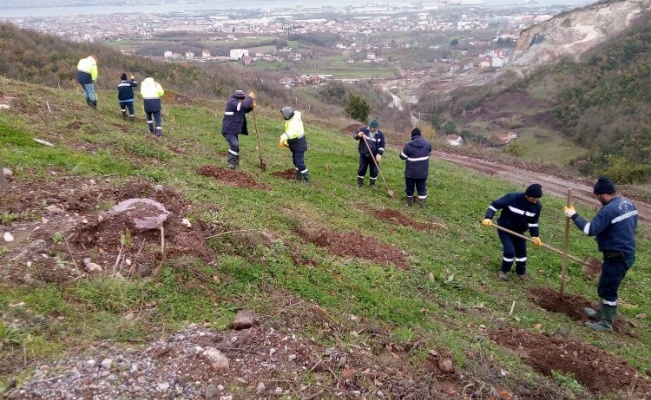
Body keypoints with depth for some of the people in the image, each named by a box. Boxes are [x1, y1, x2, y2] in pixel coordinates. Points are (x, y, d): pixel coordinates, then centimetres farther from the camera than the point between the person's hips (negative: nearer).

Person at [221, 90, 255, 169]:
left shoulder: (237, 103, 9)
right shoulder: (232, 102, -19)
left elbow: (244, 110, 20)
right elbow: (243, 105, -33)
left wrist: (251, 106, -2)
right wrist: (250, 98, -19)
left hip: (234, 130, 10)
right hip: (228, 130, -10)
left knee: (236, 146, 18)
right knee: (234, 145, -23)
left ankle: (235, 162, 33)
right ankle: (230, 163, -16)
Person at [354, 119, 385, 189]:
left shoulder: (380, 134, -6)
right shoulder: (364, 129, -7)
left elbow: (382, 145, -4)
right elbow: (355, 136, 0)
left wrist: (379, 154, -17)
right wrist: (358, 135, -25)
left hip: (374, 156, 0)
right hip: (364, 154, 0)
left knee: (374, 170, 4)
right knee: (362, 168, 7)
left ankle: (372, 184, 19)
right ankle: (360, 182, 24)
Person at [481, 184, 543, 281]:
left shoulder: (537, 206, -14)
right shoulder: (512, 198, -30)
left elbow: (533, 222, 1)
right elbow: (494, 205, -23)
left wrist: (535, 236, -8)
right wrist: (488, 218, -35)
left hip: (519, 231, 5)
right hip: (504, 229, -5)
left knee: (522, 251, 11)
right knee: (510, 251, -14)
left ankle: (521, 272, 37)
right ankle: (504, 271, 13)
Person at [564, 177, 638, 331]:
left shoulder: (609, 210, -24)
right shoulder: (628, 203, 7)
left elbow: (590, 229, -25)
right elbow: (632, 226, 19)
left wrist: (574, 216, -15)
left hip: (617, 257, -10)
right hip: (626, 253, 10)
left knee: (607, 289, 2)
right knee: (606, 286, 23)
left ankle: (606, 323, 13)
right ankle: (602, 313, 37)